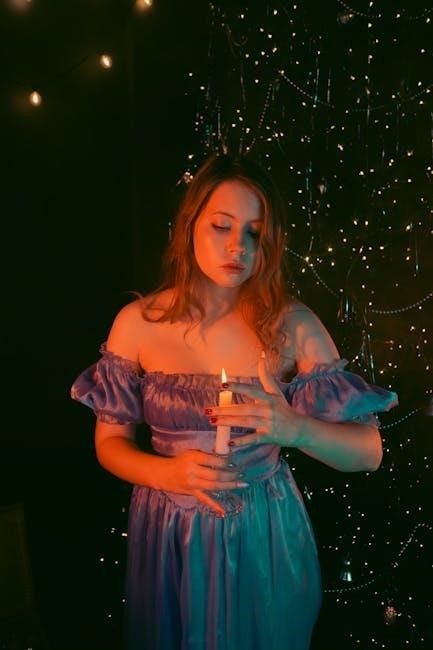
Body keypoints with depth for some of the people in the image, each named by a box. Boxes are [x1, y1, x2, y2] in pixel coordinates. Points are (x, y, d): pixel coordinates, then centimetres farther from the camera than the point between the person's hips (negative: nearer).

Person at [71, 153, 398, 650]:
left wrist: (293, 428, -30)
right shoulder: (137, 324, -10)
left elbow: (369, 452, -10)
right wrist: (169, 473, -20)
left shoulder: (294, 325, -13)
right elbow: (109, 442, -1)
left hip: (267, 533, 0)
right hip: (167, 534, 1)